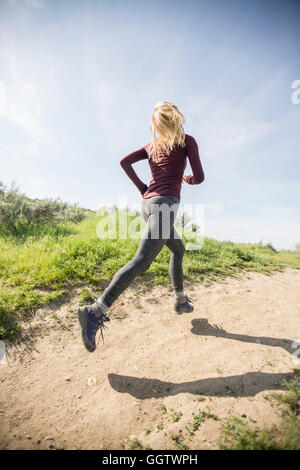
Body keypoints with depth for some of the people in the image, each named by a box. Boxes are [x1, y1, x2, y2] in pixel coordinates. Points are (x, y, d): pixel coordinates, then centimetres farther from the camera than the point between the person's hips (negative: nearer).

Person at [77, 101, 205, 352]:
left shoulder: (151, 145, 21)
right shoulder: (188, 141, 7)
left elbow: (124, 161, 11)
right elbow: (200, 177, 0)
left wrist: (142, 188, 12)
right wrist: (187, 179, 22)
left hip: (148, 202, 8)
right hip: (165, 203, -7)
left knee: (178, 249, 22)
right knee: (142, 261, -17)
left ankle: (181, 300, 27)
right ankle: (96, 312, -24)